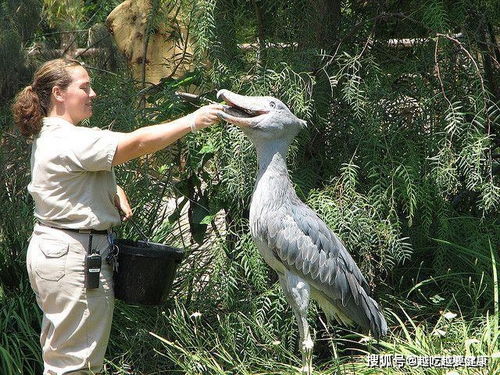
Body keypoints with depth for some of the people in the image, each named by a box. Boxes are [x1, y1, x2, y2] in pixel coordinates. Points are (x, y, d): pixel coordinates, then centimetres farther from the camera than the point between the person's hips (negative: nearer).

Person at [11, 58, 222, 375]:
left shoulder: (49, 137, 14)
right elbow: (136, 142, -24)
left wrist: (115, 193, 2)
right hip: (74, 256, -11)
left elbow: (89, 176, 24)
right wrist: (193, 121, -21)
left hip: (53, 250, 11)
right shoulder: (69, 141, -20)